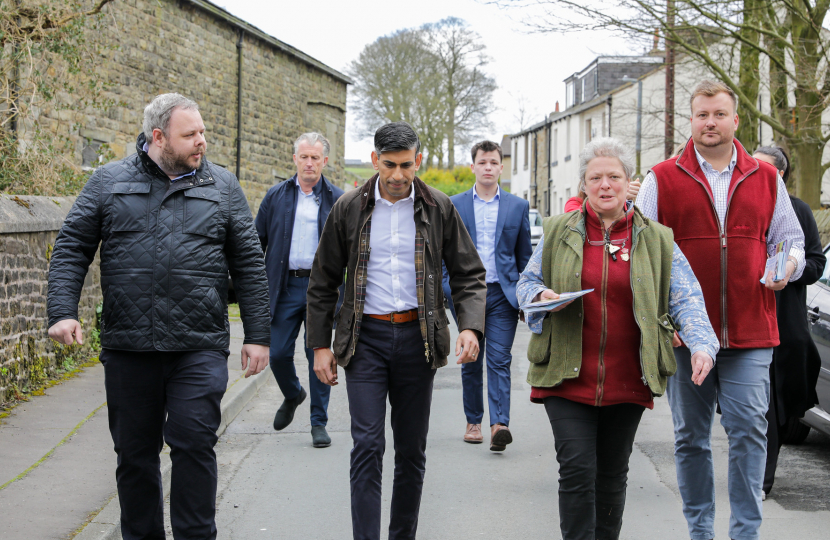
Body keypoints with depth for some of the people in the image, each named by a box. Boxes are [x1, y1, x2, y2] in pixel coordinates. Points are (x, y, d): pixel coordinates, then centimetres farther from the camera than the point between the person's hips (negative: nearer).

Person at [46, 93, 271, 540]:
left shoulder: (223, 187, 8)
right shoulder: (109, 181, 6)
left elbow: (249, 265, 9)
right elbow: (71, 248, 6)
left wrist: (257, 336, 5)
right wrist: (62, 311, -8)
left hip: (200, 350, -1)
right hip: (127, 348, 1)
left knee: (194, 444, -9)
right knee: (134, 453, 9)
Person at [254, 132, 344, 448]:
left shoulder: (337, 199, 3)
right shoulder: (276, 196, 8)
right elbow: (258, 241, 11)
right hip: (285, 287, 2)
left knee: (319, 356, 1)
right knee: (278, 353, 2)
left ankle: (319, 423, 11)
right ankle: (292, 395, 33)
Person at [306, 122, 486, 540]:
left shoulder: (439, 208, 1)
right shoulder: (349, 208, 1)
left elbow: (469, 275, 4)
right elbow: (323, 283, 7)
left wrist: (470, 327, -12)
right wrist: (320, 345, 2)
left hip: (417, 338, 1)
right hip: (365, 337, -1)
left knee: (412, 450, 8)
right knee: (367, 446, -8)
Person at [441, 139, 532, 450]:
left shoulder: (518, 206, 9)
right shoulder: (454, 205, 7)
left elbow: (525, 256, 11)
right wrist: (442, 291, -1)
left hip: (503, 293, -1)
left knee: (499, 360, -10)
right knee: (470, 361, 7)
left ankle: (499, 424, -17)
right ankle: (473, 421, 18)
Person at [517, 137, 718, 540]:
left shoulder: (656, 240, 6)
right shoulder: (558, 233, 7)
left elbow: (686, 299, 2)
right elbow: (527, 282, 15)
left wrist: (702, 343, -15)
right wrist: (541, 295, -9)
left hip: (627, 381, 1)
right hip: (568, 377, -1)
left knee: (612, 475, 11)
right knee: (577, 469, -9)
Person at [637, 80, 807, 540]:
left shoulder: (766, 179, 11)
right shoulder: (662, 179, 5)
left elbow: (789, 240, 19)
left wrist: (787, 266, -3)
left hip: (750, 332, 1)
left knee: (749, 430, -6)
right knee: (690, 436, 7)